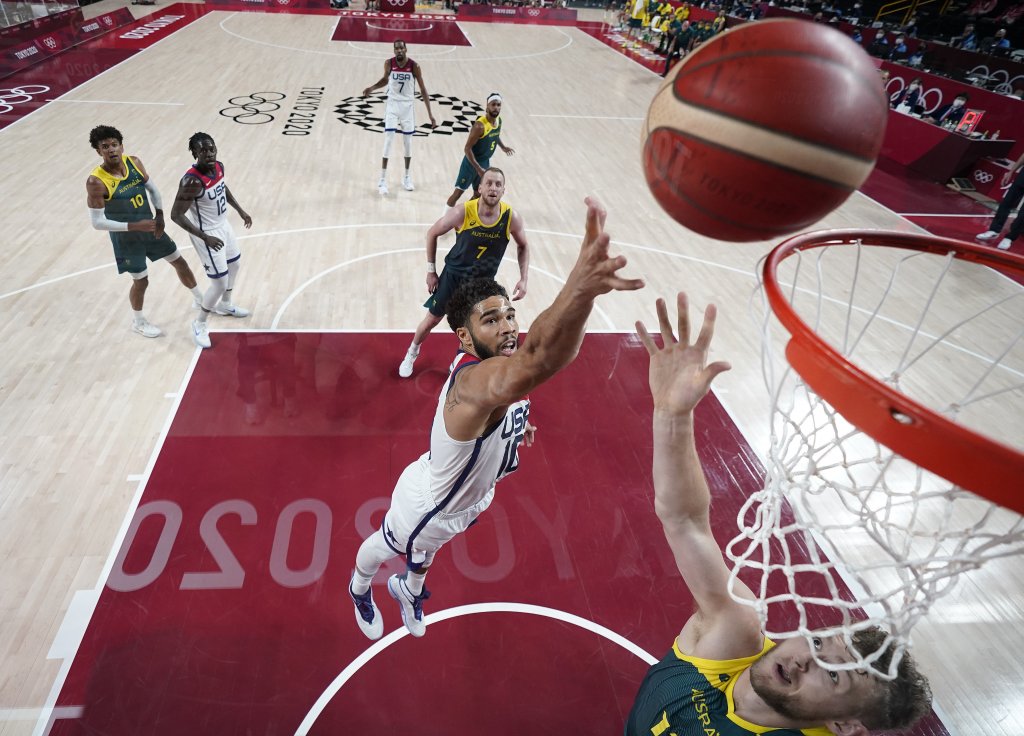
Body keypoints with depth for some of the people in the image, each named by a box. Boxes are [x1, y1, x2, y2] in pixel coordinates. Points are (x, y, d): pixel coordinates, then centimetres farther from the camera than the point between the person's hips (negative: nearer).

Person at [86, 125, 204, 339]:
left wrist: (159, 216, -6)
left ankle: (201, 300, 40)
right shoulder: (96, 182, -25)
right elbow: (97, 222, -22)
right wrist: (134, 226, -27)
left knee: (180, 262, 15)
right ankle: (137, 321, 34)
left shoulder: (134, 162, -9)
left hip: (150, 228, 5)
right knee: (141, 281, 7)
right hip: (127, 239, -5)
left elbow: (152, 188, 7)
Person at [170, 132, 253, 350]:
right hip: (207, 234, -9)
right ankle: (199, 324, 18)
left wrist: (240, 211, 15)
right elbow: (176, 215, -29)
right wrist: (205, 238, -33)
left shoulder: (218, 167, -6)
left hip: (223, 225, 9)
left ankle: (224, 305, 53)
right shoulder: (192, 181, -31)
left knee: (235, 264, 27)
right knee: (220, 284, -5)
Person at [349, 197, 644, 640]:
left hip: (469, 499, 7)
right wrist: (580, 290, -89)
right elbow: (532, 365, -73)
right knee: (383, 547, 29)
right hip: (426, 505, -7)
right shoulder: (473, 379, -48)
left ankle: (408, 590, 71)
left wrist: (514, 426, -2)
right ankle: (360, 588, 63)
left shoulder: (495, 371, -19)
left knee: (426, 549, 38)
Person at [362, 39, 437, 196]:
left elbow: (423, 90, -7)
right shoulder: (389, 63, -8)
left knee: (408, 142, 7)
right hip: (392, 104, 0)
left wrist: (430, 114, -11)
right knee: (388, 140, -8)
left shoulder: (414, 66, -12)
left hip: (407, 105, 0)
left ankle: (407, 176, 25)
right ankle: (383, 180, -4)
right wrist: (372, 87, -5)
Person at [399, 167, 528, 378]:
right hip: (454, 274, -1)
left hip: (484, 281, 1)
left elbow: (523, 246, 0)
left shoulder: (512, 218, -20)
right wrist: (431, 271, -5)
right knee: (431, 320, 12)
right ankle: (412, 353, 41)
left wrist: (523, 279, -11)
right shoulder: (462, 213, -25)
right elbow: (432, 233, -8)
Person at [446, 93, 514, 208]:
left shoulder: (499, 120, -2)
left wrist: (503, 147, 16)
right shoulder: (480, 125, -27)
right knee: (458, 192, -2)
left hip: (485, 162, 8)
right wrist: (478, 168, -29)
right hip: (472, 163, -8)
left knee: (478, 194, 16)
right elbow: (467, 148, -26)